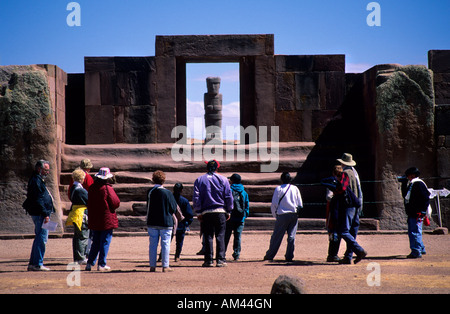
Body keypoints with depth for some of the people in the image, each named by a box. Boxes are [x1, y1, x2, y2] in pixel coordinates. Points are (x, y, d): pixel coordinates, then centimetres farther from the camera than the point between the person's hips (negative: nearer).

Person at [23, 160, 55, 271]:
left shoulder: (39, 180, 19)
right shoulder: (36, 181, -14)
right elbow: (38, 200, -20)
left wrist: (46, 213, 18)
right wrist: (45, 214, -22)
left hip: (39, 214, 11)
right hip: (40, 214, -11)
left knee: (39, 238, 14)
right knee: (42, 238, -9)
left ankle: (33, 263, 18)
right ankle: (37, 264, -8)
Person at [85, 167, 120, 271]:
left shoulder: (92, 188, 4)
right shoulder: (108, 188, -13)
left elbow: (88, 203, 12)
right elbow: (116, 203, -12)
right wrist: (111, 208, 7)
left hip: (94, 220, 6)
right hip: (107, 220, -6)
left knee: (95, 242, 15)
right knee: (105, 242, 2)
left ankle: (90, 263, 12)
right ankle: (101, 264, 1)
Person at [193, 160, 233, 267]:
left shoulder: (199, 180, 4)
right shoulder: (223, 179, 4)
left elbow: (196, 198, -1)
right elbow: (229, 197, 3)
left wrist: (198, 212, 1)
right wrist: (228, 212, 10)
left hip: (206, 212, 0)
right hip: (220, 212, 0)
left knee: (208, 236, 4)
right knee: (220, 236, 3)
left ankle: (209, 260, 0)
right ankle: (220, 260, -2)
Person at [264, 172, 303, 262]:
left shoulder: (278, 189, -2)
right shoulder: (295, 189, 8)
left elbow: (274, 204, -5)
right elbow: (300, 204, 8)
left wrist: (274, 215, 7)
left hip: (282, 215, -2)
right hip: (294, 215, 2)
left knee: (276, 236, 3)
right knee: (291, 236, 5)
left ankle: (269, 255, 8)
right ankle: (289, 256, 0)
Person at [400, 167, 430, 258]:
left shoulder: (419, 184, -12)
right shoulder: (410, 184, 17)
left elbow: (426, 199, -15)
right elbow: (404, 195, 23)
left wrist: (421, 211, -19)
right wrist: (404, 184, 13)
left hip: (417, 214, -10)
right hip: (411, 214, 10)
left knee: (415, 232, -10)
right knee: (411, 233, 16)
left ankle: (416, 252, -9)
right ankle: (421, 249, 25)